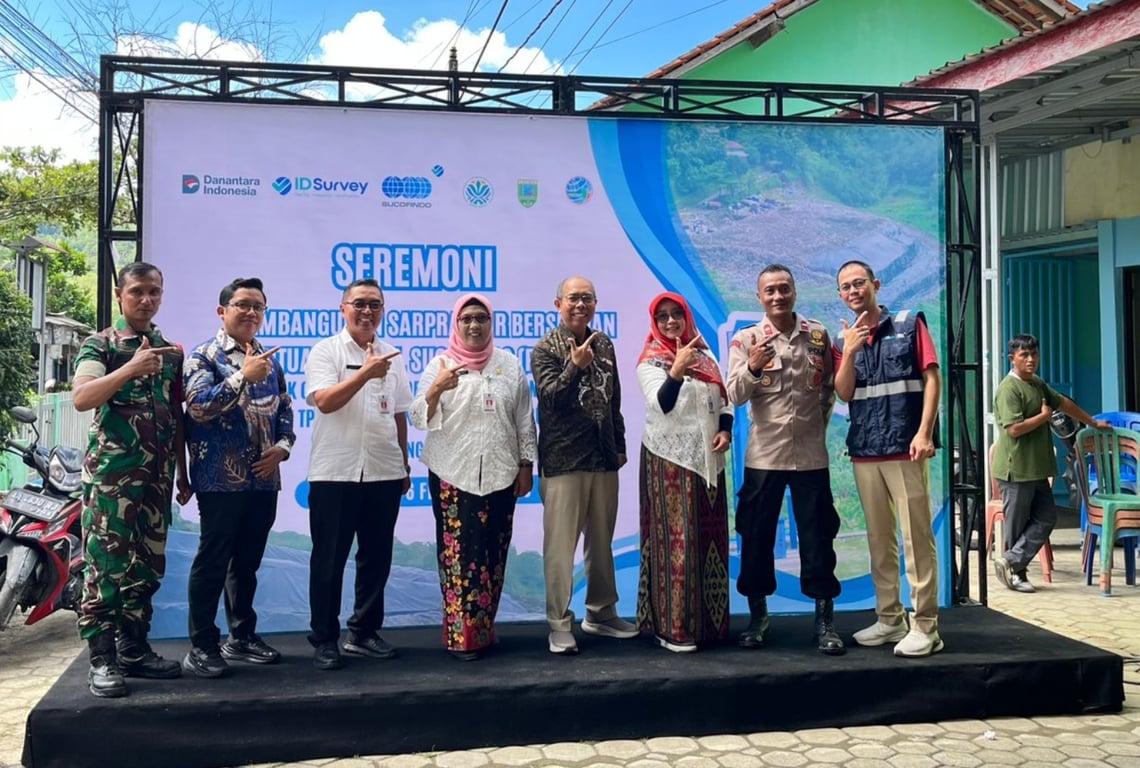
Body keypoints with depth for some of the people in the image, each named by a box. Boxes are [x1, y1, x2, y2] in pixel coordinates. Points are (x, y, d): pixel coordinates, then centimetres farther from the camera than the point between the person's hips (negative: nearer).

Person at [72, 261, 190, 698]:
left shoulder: (171, 352, 16)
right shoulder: (100, 345, 0)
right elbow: (81, 398, -16)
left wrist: (182, 473, 15)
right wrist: (131, 368, -25)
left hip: (157, 475, 6)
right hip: (111, 471, -5)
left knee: (147, 565, 9)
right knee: (106, 564, -7)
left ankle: (133, 649, 19)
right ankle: (101, 659, 0)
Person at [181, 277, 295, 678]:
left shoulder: (270, 359, 15)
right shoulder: (204, 355, -4)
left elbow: (285, 410, 17)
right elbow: (197, 406, -17)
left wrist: (282, 447, 0)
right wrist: (243, 377, -22)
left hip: (263, 479, 6)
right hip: (221, 479, -6)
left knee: (247, 561, 14)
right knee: (212, 561, -1)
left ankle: (242, 637, 24)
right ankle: (202, 646, 7)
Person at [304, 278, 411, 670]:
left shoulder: (392, 356, 12)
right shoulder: (326, 350, -2)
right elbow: (324, 401, -17)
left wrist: (405, 465, 16)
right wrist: (366, 373, -24)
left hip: (384, 473, 5)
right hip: (335, 472, -4)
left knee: (377, 557, 10)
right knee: (329, 559, 2)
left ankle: (365, 631, 23)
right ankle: (324, 638, 12)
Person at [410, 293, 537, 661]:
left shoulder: (510, 365, 7)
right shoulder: (440, 365, 0)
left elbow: (524, 420, 10)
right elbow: (419, 419, -6)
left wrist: (526, 465, 7)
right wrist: (437, 389, -23)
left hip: (500, 475, 3)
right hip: (454, 475, -3)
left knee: (492, 554, 7)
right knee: (459, 553, -4)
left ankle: (484, 628, 19)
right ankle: (461, 634, 3)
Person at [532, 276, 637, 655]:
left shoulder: (604, 344, 11)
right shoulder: (546, 348, -4)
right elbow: (550, 398, -13)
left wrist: (620, 445, 18)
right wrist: (576, 365, -24)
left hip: (604, 457, 5)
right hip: (563, 459, -5)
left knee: (602, 539, 13)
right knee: (560, 544, -3)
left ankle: (601, 612, 26)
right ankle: (560, 623, 6)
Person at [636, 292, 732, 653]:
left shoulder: (704, 354, 12)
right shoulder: (650, 361, -4)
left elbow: (724, 398, 16)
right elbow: (661, 403, -20)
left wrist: (725, 429, -2)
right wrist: (676, 370, -35)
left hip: (707, 458, 6)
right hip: (669, 458, -6)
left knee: (710, 537, 8)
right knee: (676, 537, -7)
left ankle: (708, 620, 17)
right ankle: (672, 626, -2)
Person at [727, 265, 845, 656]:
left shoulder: (818, 334, 4)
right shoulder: (745, 339, -2)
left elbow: (830, 387, 14)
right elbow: (735, 396, -11)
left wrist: (820, 424, 7)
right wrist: (752, 367, -27)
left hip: (811, 454, 1)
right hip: (763, 455, -1)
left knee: (818, 537, 5)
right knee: (756, 536, 7)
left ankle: (825, 619, 14)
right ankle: (758, 616, 21)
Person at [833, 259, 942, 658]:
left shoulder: (909, 323, 2)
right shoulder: (844, 341, 13)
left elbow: (932, 378, -4)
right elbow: (843, 393, 4)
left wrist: (924, 432, -14)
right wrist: (850, 351, -11)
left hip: (905, 447, -4)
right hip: (864, 450, 5)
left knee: (916, 537, -3)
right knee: (879, 538, 10)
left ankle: (925, 626, 2)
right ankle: (889, 618, 20)